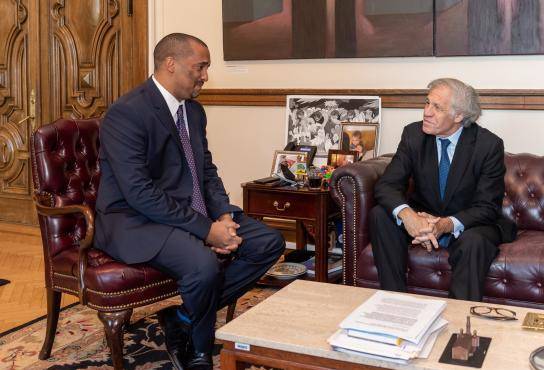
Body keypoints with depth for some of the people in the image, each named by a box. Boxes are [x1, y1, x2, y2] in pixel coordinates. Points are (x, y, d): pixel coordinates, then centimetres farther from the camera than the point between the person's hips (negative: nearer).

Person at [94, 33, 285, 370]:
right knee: (203, 264, -34)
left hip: (192, 211, 9)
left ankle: (184, 319, 2)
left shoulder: (194, 110, 10)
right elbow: (140, 193, -24)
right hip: (137, 219, -8)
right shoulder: (126, 113, -17)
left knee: (269, 243, -3)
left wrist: (223, 216, -7)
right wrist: (205, 228, -25)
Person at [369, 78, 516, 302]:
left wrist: (446, 224, -36)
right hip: (422, 218, 3)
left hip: (467, 225, -3)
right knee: (379, 214, -22)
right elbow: (386, 184, -15)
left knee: (473, 241, -36)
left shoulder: (489, 145, -15)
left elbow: (487, 207, -17)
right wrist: (407, 215, -38)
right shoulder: (414, 134, -8)